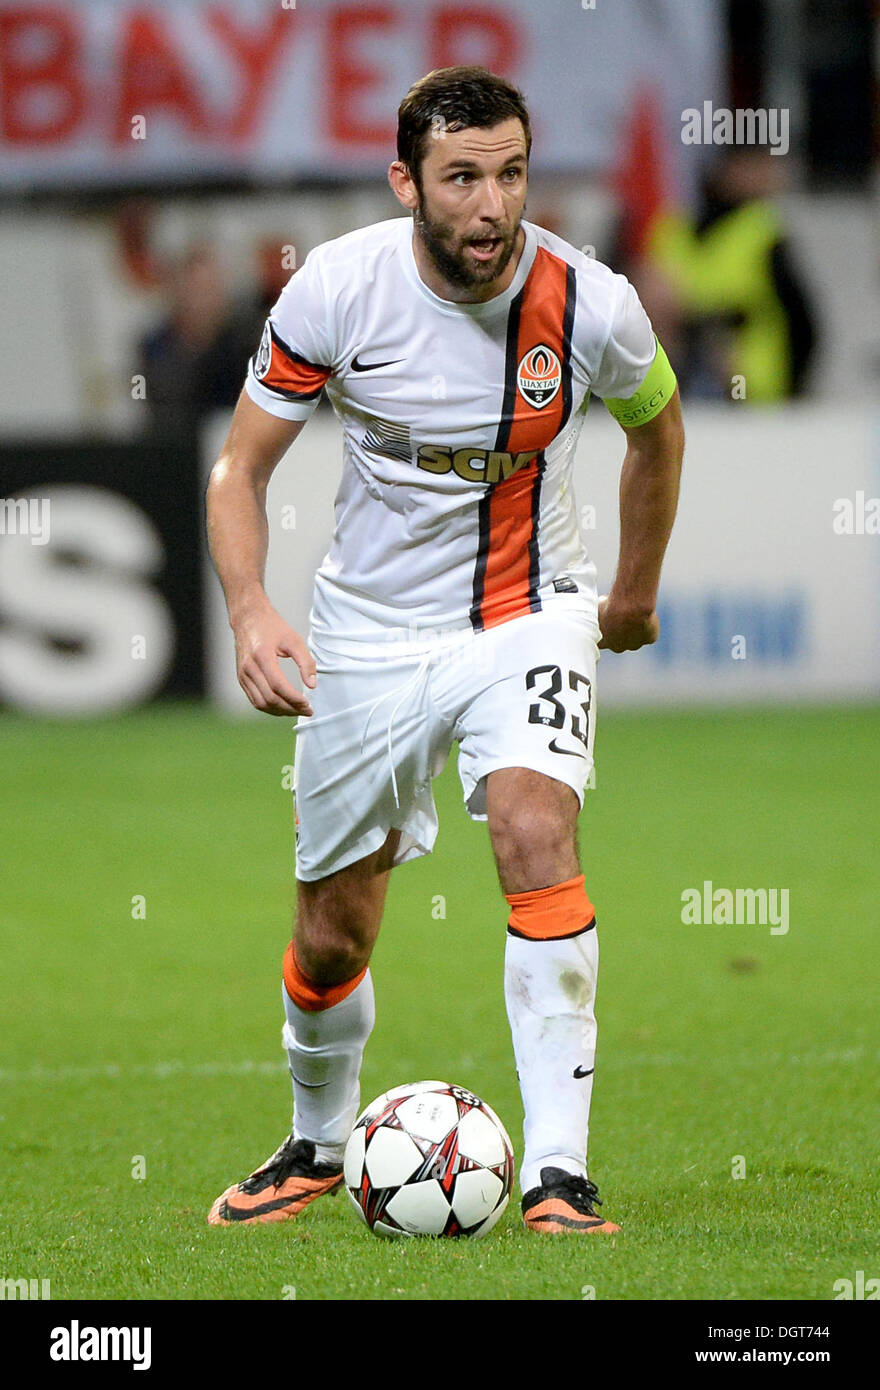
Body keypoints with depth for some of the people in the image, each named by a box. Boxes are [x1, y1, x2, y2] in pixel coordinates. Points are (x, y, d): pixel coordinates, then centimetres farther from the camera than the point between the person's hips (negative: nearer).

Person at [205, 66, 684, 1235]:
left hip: (528, 616, -1)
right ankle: (319, 1145, 38)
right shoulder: (335, 290, -17)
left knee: (537, 833, -29)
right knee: (331, 941, 7)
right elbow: (241, 466, -6)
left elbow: (654, 422, 8)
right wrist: (250, 610, -24)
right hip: (369, 630, 1)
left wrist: (636, 594, 18)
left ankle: (558, 1171, -26)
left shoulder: (592, 307, -16)